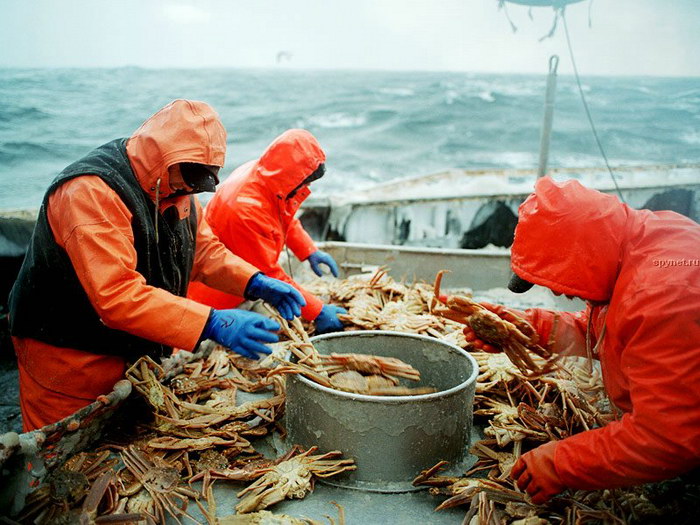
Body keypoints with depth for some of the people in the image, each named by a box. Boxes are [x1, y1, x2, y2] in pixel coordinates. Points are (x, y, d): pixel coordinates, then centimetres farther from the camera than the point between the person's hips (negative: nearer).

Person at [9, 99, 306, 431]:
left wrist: (257, 283, -9)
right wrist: (212, 324, -42)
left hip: (141, 351, 8)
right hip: (70, 359, -7)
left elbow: (203, 250, 8)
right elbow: (118, 296, -37)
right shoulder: (91, 192, -28)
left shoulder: (173, 186, 0)